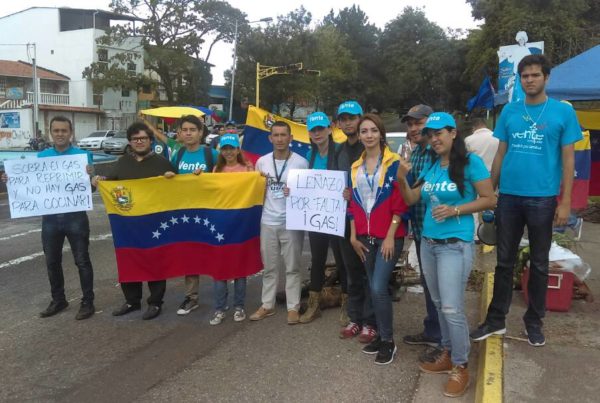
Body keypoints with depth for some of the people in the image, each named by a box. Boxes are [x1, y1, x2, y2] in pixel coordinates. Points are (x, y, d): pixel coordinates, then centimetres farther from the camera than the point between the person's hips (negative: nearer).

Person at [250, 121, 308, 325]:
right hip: (268, 221, 4)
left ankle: (293, 307, 15)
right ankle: (267, 305, 24)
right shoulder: (262, 162, 5)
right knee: (269, 267, 13)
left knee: (292, 267, 5)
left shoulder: (301, 162, -6)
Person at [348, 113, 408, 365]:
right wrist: (354, 235, 8)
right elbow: (353, 203, 13)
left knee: (379, 287, -11)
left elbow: (400, 202, -10)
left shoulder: (394, 163, -6)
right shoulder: (356, 167, 10)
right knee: (374, 288, 11)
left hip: (389, 236, -5)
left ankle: (388, 341, 5)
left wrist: (390, 236, -15)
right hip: (366, 237, 6)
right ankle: (381, 335, 24)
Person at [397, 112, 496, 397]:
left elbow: (489, 200, -8)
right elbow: (411, 199, 9)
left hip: (455, 245, -7)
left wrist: (455, 210, -17)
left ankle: (461, 367, 10)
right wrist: (401, 179, -9)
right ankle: (447, 355, 30)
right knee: (439, 304, 15)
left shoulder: (470, 162, -9)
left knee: (452, 307, -6)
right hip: (428, 243, 7)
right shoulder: (431, 165, 8)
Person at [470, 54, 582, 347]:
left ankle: (534, 321, 25)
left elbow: (568, 158, -2)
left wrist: (565, 201, -8)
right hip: (508, 197, 2)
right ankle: (496, 319, 21)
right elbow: (500, 154, 9)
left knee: (539, 263, 11)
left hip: (543, 199, -2)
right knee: (504, 261, 10)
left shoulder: (563, 112, -2)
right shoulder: (509, 111, 5)